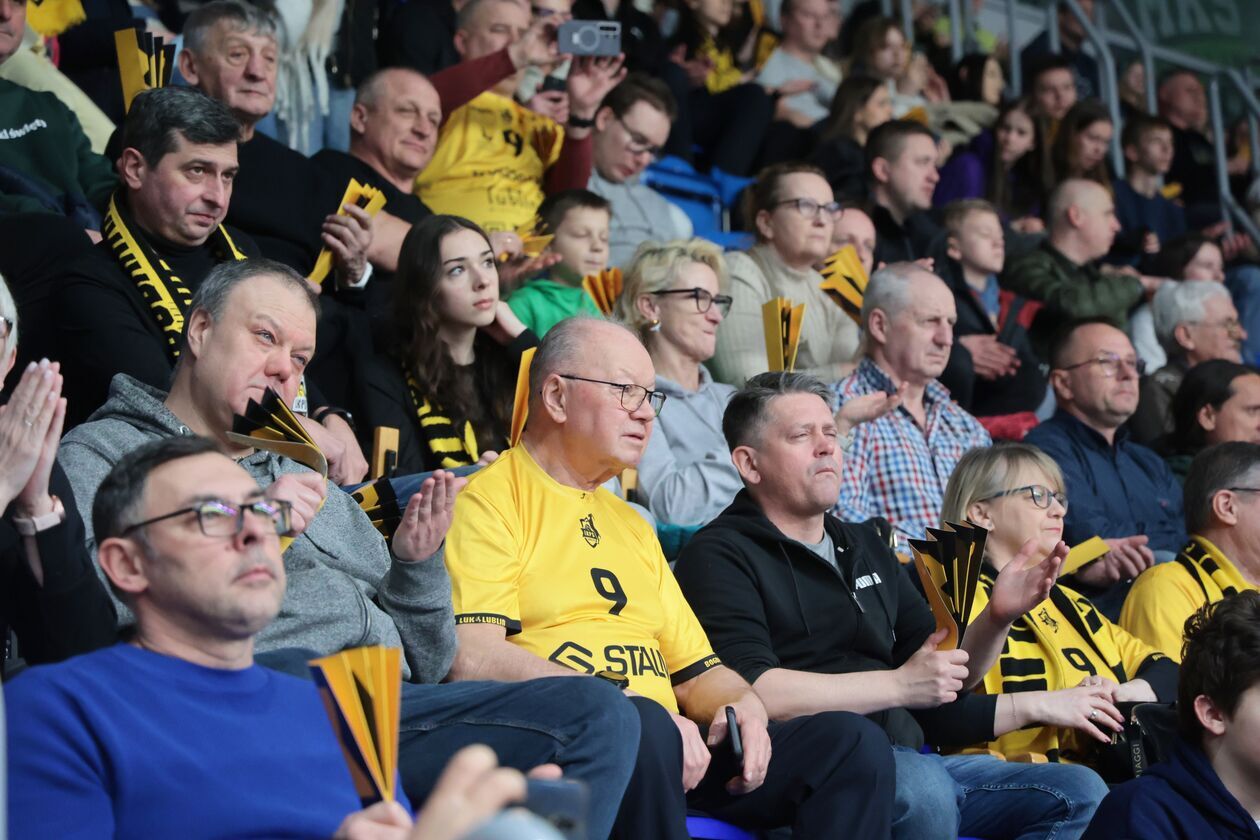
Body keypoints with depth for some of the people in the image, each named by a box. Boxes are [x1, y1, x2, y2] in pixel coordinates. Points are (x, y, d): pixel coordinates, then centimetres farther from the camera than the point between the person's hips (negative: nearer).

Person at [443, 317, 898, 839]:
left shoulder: (630, 524, 29)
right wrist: (624, 706, -19)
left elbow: (698, 672, 28)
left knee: (854, 743, -9)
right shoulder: (489, 501, 2)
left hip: (671, 754, 8)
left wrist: (743, 706, 4)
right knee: (641, 725, -39)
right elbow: (472, 659, -14)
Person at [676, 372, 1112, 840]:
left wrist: (997, 618, 5)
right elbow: (752, 690, -16)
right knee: (923, 786, -38)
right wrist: (898, 685, -12)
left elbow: (946, 677, 25)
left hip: (909, 759, 8)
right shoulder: (720, 555, 0)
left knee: (1079, 793, -8)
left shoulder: (866, 547, 24)